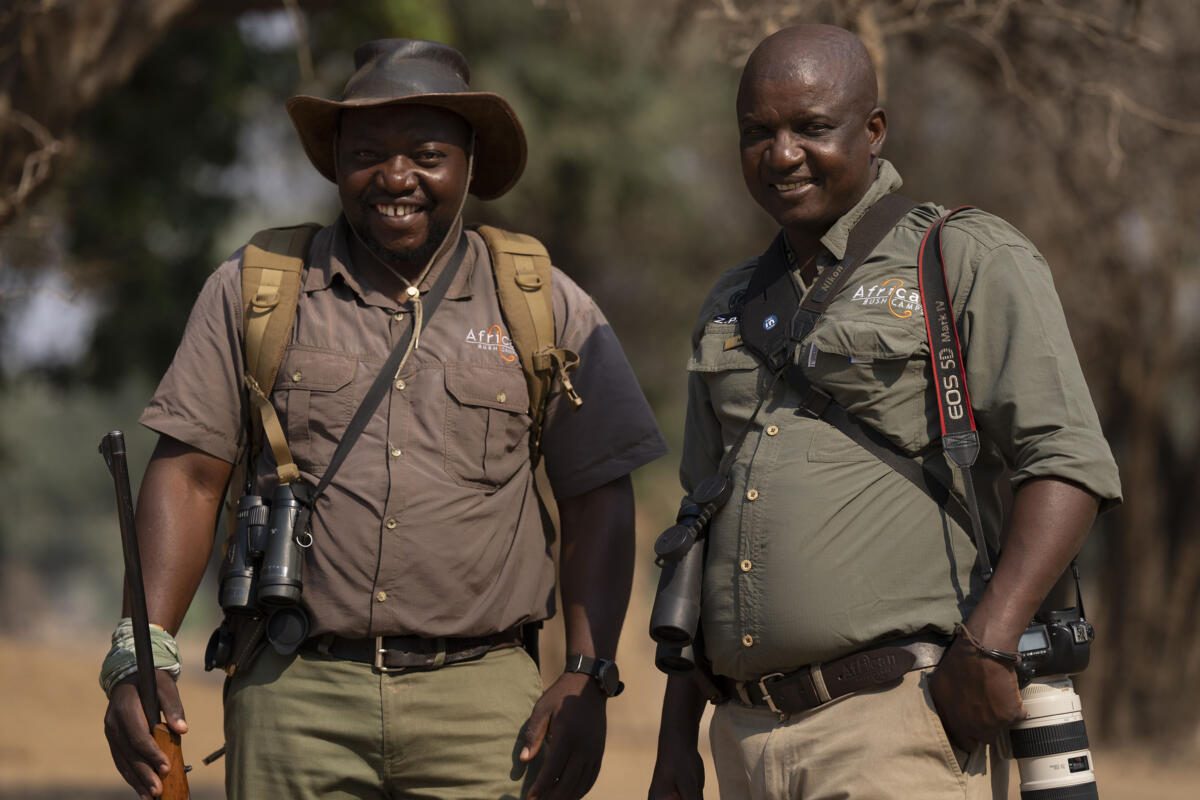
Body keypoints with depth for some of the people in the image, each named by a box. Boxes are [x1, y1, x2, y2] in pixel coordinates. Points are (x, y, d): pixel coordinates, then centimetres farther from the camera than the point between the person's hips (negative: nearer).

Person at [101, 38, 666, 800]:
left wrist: (589, 680, -1)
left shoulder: (548, 309, 9)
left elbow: (599, 501, 9)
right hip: (296, 700, 0)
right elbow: (188, 475, 5)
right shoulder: (253, 291, 9)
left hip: (484, 705, 0)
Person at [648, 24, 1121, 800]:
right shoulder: (732, 310, 21)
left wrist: (989, 642, -21)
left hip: (896, 727, -7)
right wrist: (677, 737, 19)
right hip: (747, 733, 7)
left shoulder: (972, 261, 1)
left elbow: (1068, 465, -8)